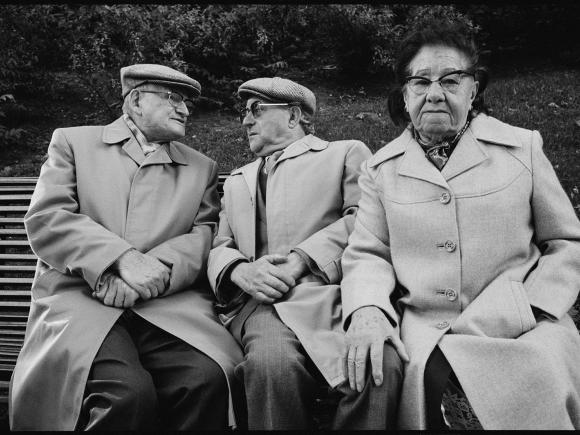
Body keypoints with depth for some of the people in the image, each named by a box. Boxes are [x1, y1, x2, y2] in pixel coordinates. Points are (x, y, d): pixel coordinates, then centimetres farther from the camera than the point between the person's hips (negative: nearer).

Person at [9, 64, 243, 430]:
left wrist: (148, 276, -13)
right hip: (80, 297, -1)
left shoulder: (202, 168, 21)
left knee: (208, 379, -28)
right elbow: (45, 218, 1)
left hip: (169, 302, 2)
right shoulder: (73, 142, 14)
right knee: (128, 391, -31)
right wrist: (123, 258, -15)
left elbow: (205, 235, 6)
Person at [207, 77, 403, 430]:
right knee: (271, 362, -33)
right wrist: (241, 271, -5)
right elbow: (220, 247, 20)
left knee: (381, 366, -33)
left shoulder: (346, 153, 18)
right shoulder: (237, 181, 31)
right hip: (265, 298, 2)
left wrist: (301, 260, -13)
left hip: (336, 290, -2)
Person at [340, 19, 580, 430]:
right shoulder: (380, 168, 10)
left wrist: (530, 308, -5)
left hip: (523, 329, 1)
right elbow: (367, 254, 8)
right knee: (434, 377, -31)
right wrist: (366, 311, -13)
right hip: (425, 332, 0)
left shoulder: (523, 147, 7)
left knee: (541, 374, -30)